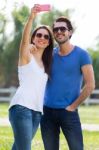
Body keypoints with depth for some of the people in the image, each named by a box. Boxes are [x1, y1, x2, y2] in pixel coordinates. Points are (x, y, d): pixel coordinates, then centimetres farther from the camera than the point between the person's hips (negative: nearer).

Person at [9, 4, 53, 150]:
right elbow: (24, 40, -17)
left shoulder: (46, 62, 21)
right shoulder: (27, 55, 3)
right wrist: (31, 18, -32)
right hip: (21, 107, -7)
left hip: (37, 111, 7)